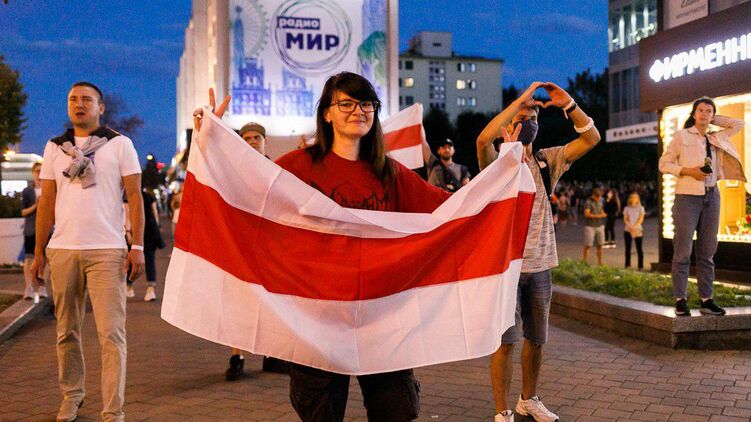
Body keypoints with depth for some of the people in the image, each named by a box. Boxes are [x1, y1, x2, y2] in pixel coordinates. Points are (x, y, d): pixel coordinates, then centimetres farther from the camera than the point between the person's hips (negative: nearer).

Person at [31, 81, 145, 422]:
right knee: (66, 331, 11)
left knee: (111, 335, -6)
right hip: (62, 250, 4)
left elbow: (134, 197, 1)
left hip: (107, 251, -3)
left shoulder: (119, 144, 5)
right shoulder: (54, 148, 14)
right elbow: (47, 202, 14)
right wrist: (38, 251, 9)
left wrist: (137, 246, -7)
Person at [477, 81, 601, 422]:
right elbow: (483, 139, -27)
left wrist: (568, 105, -10)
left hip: (540, 265, 5)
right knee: (506, 340, -4)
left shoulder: (547, 161, 9)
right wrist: (521, 100, -24)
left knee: (536, 339, 16)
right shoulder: (497, 161, -4)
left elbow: (591, 138, 3)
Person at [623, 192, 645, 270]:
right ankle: (627, 265, 10)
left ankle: (641, 266, -2)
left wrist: (635, 227, -19)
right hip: (627, 230, 2)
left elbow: (641, 219, -5)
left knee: (639, 248, -3)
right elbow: (625, 219, 2)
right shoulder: (627, 208, 9)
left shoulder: (640, 208, 5)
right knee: (628, 248, 5)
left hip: (638, 230, -2)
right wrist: (630, 226, -15)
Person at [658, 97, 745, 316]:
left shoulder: (716, 139, 16)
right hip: (687, 196, -5)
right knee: (683, 251, -7)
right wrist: (688, 171, -11)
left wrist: (714, 120, 18)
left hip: (711, 196, 5)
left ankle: (706, 300, 8)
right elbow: (664, 163, 2)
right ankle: (680, 300, -3)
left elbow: (738, 124, 26)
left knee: (707, 252, 5)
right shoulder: (681, 136, 4)